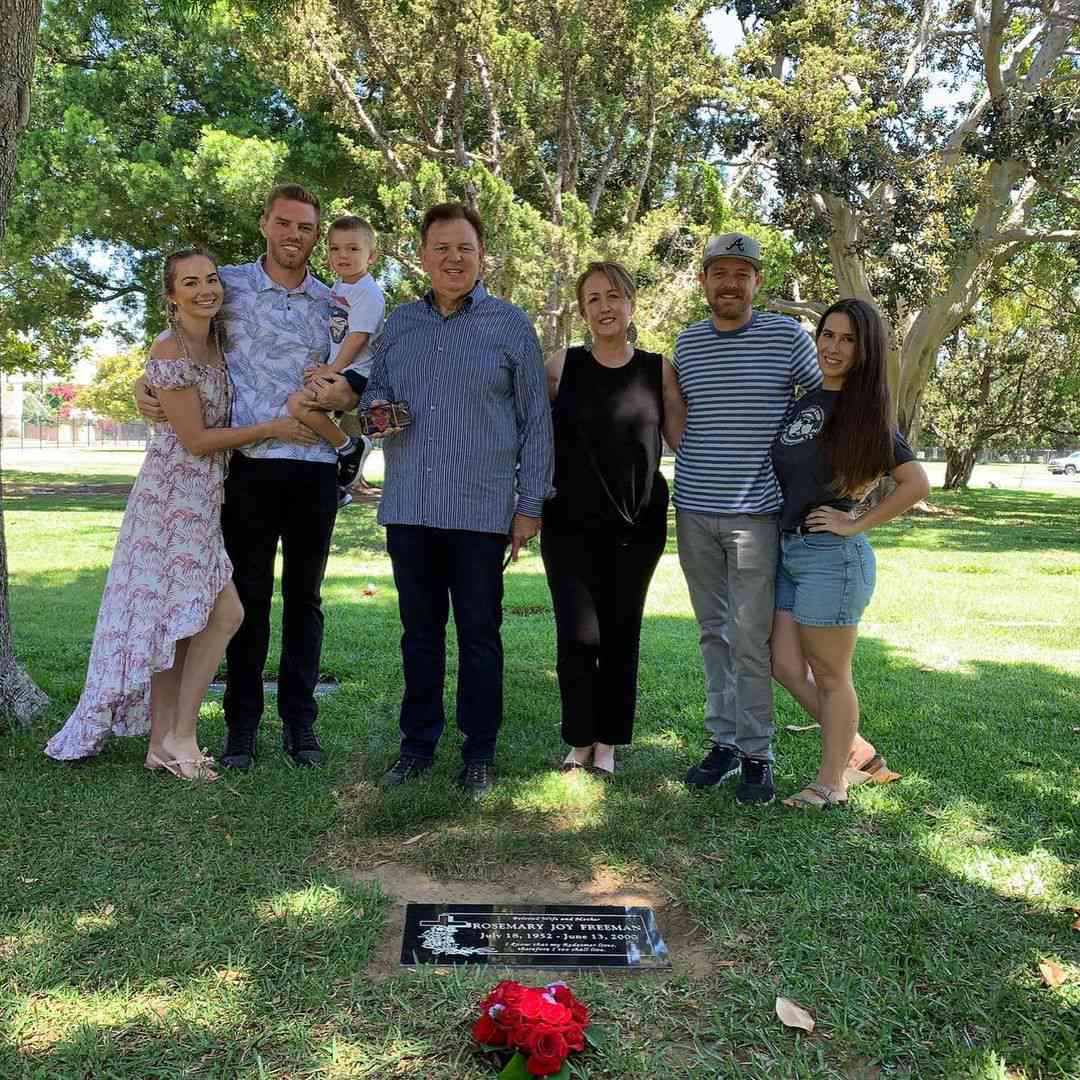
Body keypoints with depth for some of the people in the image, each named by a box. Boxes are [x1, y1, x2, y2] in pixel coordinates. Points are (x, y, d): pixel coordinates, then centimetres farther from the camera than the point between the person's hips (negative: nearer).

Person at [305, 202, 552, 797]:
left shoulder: (511, 325, 2)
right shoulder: (398, 323, 13)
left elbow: (536, 421, 1)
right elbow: (375, 391, 22)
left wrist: (531, 504, -4)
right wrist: (367, 403, -4)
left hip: (481, 512, -3)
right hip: (408, 508, 4)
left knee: (479, 633, 5)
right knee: (420, 631, 12)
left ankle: (479, 753, 18)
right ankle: (418, 743, 25)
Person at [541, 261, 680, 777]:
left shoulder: (657, 370, 4)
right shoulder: (562, 365, 2)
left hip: (637, 524, 1)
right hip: (570, 523, -1)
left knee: (621, 634, 7)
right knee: (578, 634, -5)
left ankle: (607, 743, 22)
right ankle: (579, 741, 14)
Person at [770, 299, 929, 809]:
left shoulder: (866, 416, -7)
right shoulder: (799, 400, 10)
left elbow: (916, 484, -13)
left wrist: (855, 524, -12)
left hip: (831, 556, -7)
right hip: (787, 551, 7)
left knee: (829, 676, 4)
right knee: (786, 666, 9)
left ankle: (831, 782, 19)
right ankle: (859, 750, 26)